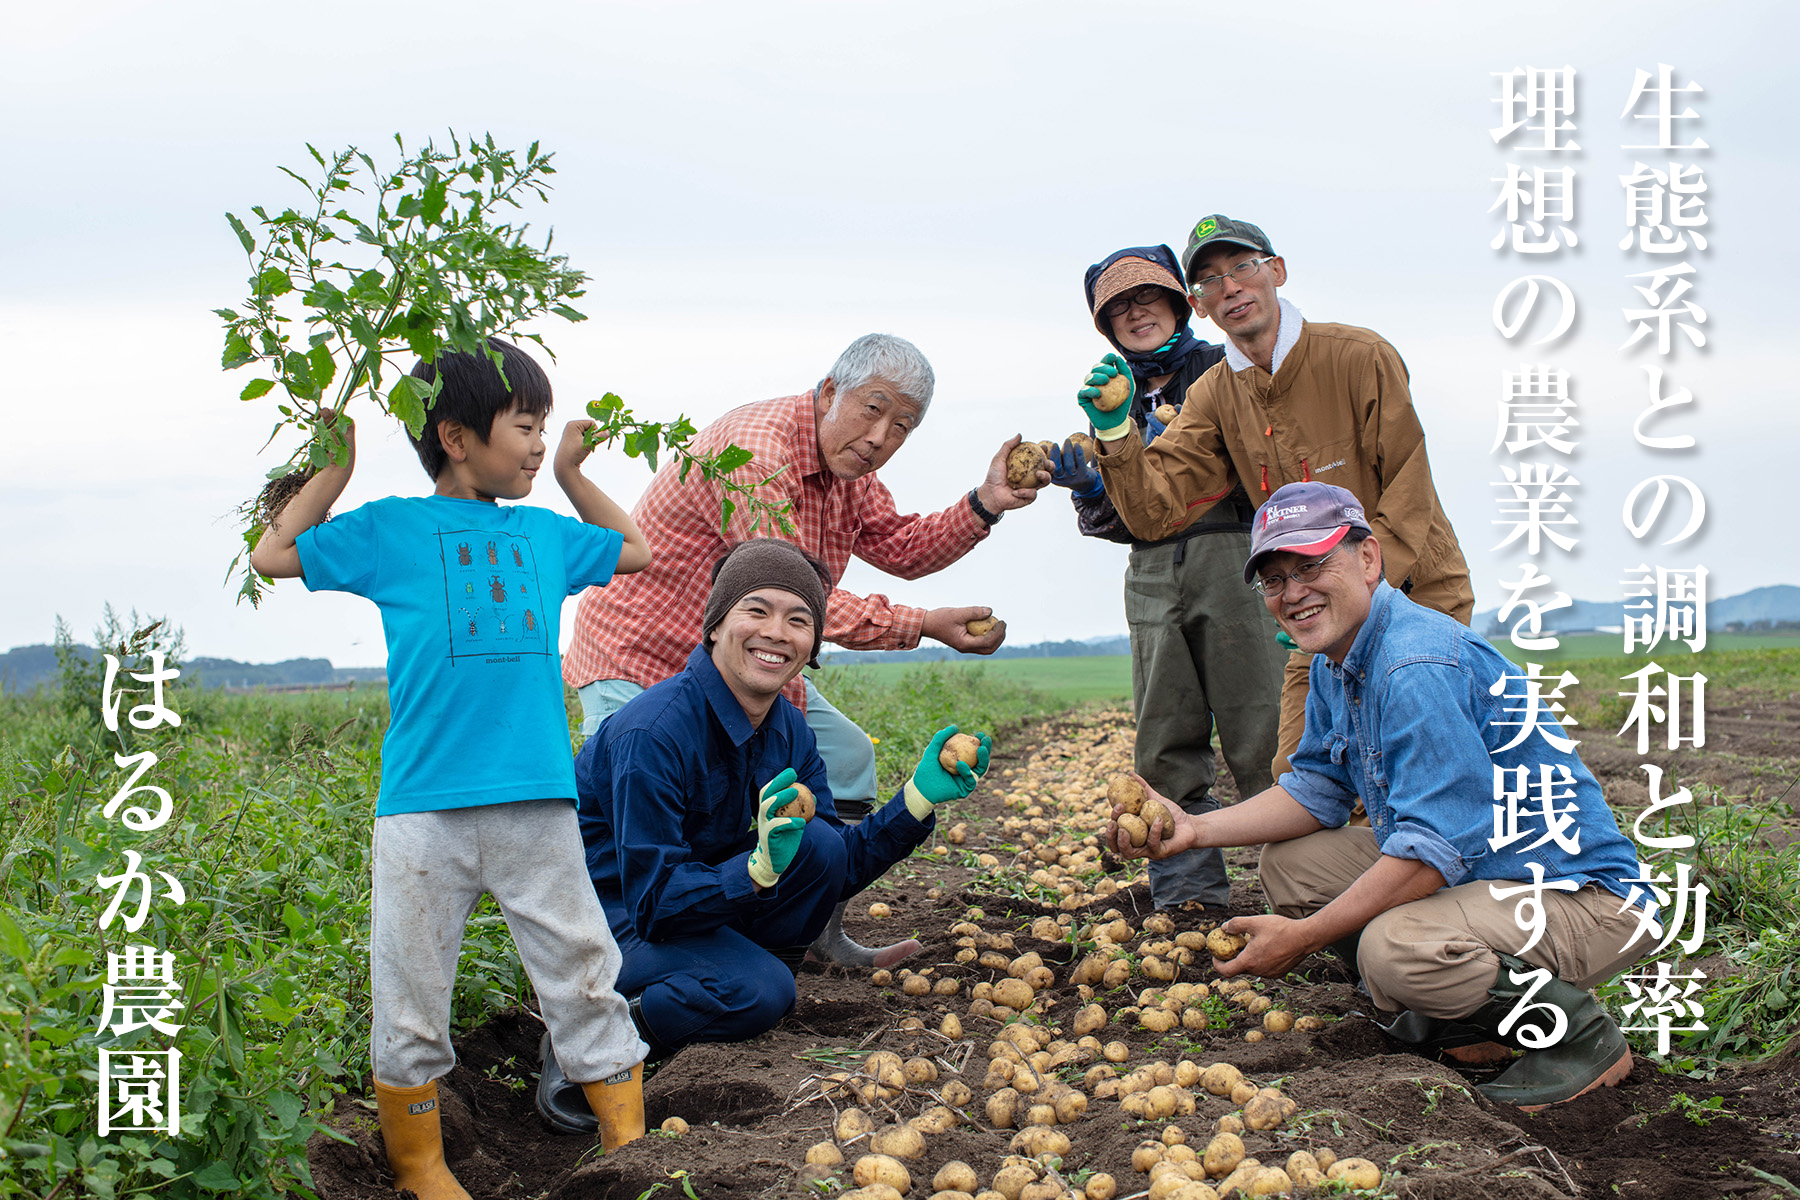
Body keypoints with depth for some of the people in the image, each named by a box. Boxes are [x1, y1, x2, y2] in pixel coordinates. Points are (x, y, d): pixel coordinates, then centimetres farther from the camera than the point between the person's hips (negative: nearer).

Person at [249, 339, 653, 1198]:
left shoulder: (544, 534, 15)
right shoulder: (389, 530, 6)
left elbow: (634, 550, 32)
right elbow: (272, 556, 9)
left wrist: (571, 474, 23)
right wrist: (339, 459, 7)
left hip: (537, 799, 3)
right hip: (423, 805, -2)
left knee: (585, 975, 6)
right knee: (412, 994, 6)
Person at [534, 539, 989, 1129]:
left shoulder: (789, 730, -3)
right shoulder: (655, 731, -27)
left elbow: (839, 869, -3)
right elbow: (654, 901, -28)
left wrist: (919, 798, -15)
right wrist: (758, 870, -43)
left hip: (697, 898, 7)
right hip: (606, 917, -6)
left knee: (817, 844, -17)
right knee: (761, 990, -29)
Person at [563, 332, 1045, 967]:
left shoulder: (847, 463, 1)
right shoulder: (756, 451, -30)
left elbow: (902, 550, 7)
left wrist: (984, 505, -8)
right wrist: (924, 625, -31)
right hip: (638, 658, -9)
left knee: (844, 756, 8)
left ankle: (820, 933, 16)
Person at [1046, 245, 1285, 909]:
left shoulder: (1220, 370, 5)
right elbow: (1110, 520, 16)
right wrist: (1088, 486, -4)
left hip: (1231, 561, -4)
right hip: (1152, 576, 5)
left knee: (1258, 735, -6)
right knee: (1166, 746, 3)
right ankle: (1189, 895, 11)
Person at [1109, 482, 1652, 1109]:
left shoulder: (1420, 668, -26)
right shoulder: (1336, 663, 6)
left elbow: (1437, 848, -29)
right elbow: (1316, 793, 13)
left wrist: (1303, 937, -24)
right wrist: (1195, 829, 0)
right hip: (1466, 874, 10)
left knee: (1395, 946, -35)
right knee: (1288, 861, 6)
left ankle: (1585, 1037, -6)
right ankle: (1467, 1022, 10)